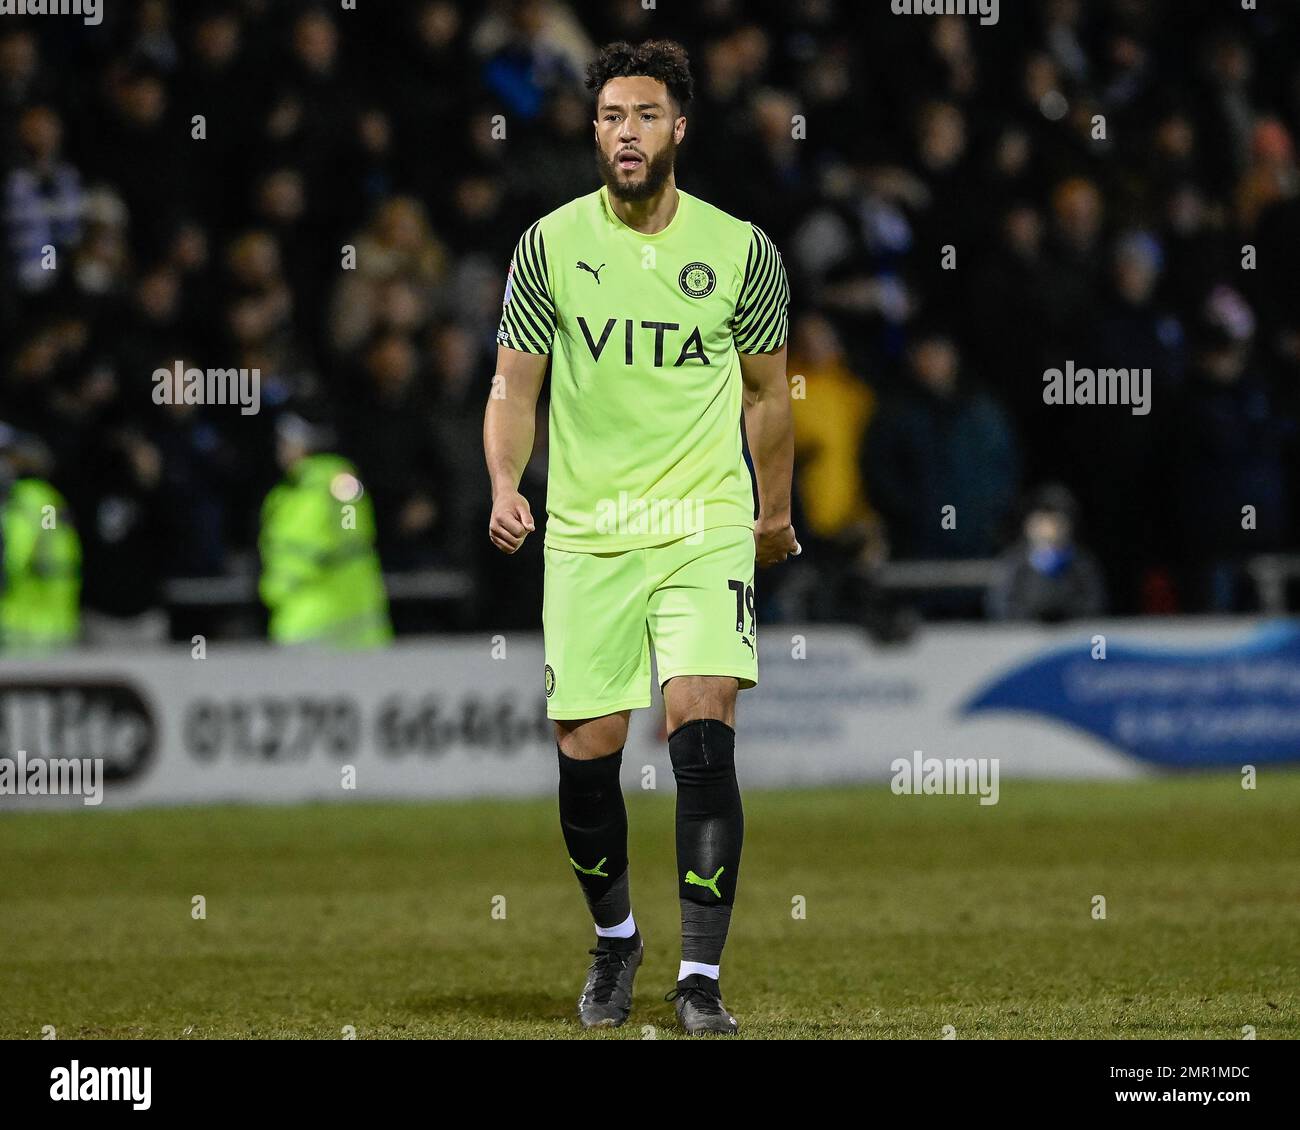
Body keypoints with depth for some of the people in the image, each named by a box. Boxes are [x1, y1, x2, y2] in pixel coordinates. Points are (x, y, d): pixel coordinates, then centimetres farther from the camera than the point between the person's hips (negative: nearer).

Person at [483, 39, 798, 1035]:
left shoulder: (740, 250, 0)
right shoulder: (551, 245, 1)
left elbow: (767, 393, 14)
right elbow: (515, 385, 5)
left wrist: (774, 512, 23)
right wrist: (505, 485, -13)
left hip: (705, 530, -1)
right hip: (586, 534, 1)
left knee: (703, 735, -17)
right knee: (586, 755, 2)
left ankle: (702, 980, -14)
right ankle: (615, 940, 30)